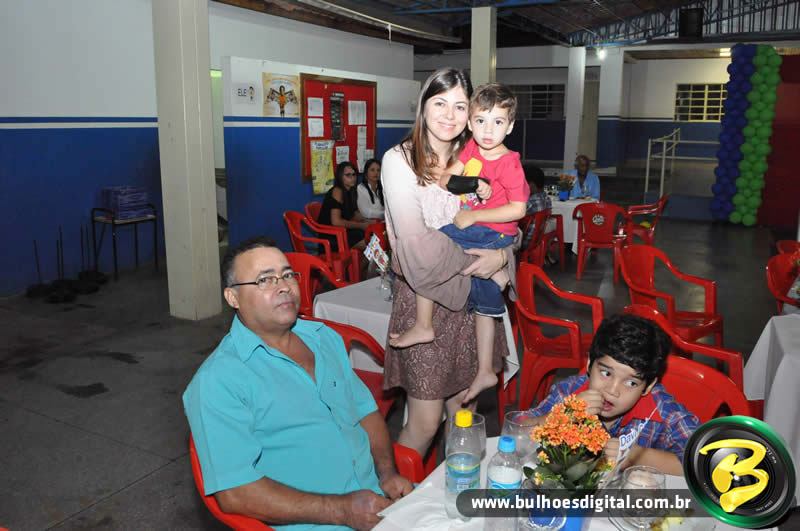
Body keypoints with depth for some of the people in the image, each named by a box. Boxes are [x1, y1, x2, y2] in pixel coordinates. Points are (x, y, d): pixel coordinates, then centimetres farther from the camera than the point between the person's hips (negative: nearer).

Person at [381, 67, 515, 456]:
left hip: (470, 297, 5)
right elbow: (417, 243, -17)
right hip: (422, 299, -5)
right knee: (425, 424, 0)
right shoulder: (399, 160, -9)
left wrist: (501, 256, -9)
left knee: (463, 415, 15)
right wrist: (476, 262, -10)